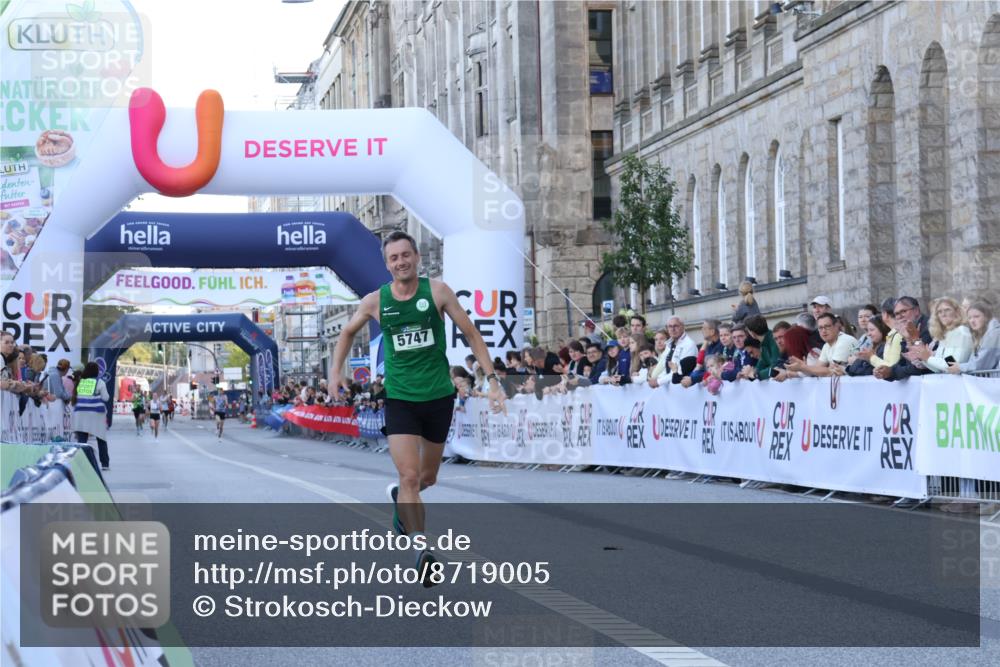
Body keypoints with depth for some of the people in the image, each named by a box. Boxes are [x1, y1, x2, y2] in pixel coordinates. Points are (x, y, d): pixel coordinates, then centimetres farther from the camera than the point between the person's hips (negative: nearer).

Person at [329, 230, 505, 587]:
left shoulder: (437, 291, -6)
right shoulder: (375, 301, -3)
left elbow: (471, 334, 0)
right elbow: (348, 333, 17)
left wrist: (493, 379, -5)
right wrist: (336, 372, 8)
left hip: (439, 396, 1)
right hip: (399, 398, -1)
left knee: (427, 478, 15)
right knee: (410, 476, -15)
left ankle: (398, 496, 48)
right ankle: (421, 548, -11)